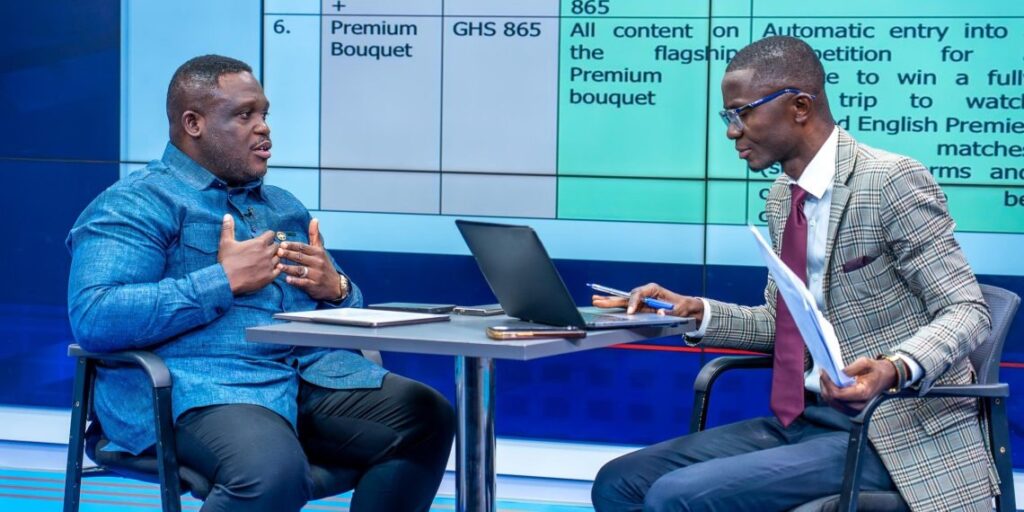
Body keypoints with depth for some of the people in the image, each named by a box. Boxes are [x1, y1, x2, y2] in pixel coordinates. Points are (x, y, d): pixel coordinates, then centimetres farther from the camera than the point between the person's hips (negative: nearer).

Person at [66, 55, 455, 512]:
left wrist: (336, 289, 4)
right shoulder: (138, 204, 2)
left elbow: (349, 317, 31)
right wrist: (225, 281, -12)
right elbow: (93, 319, -14)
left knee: (426, 419, -16)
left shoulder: (283, 206, 27)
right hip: (201, 384, -7)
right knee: (273, 470, -37)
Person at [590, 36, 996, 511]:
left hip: (894, 434, -8)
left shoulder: (893, 182, -14)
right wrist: (695, 312, 4)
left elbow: (967, 310, -15)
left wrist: (894, 368, -34)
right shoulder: (781, 197, 12)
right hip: (802, 419, 8)